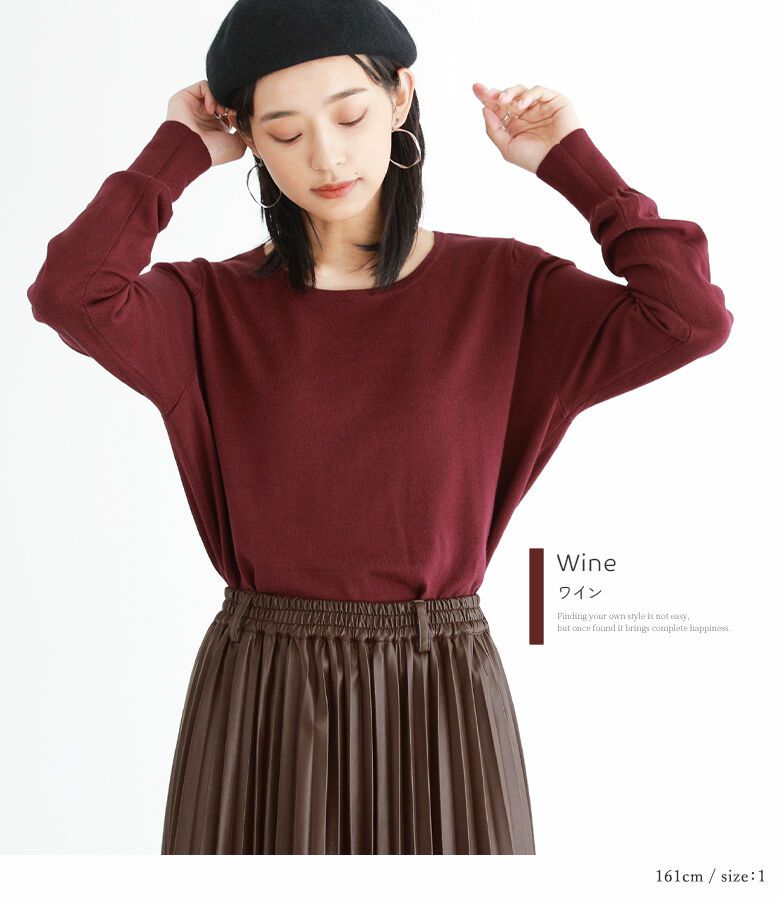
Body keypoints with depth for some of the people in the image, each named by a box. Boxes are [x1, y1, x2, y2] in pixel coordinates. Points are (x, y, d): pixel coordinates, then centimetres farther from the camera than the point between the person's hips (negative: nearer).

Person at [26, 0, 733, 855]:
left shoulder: (503, 288, -2)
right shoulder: (216, 306, -1)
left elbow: (693, 315, -16)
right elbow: (71, 293, -21)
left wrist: (567, 159, -5)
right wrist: (179, 150, -7)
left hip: (442, 701, 0)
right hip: (258, 701, 1)